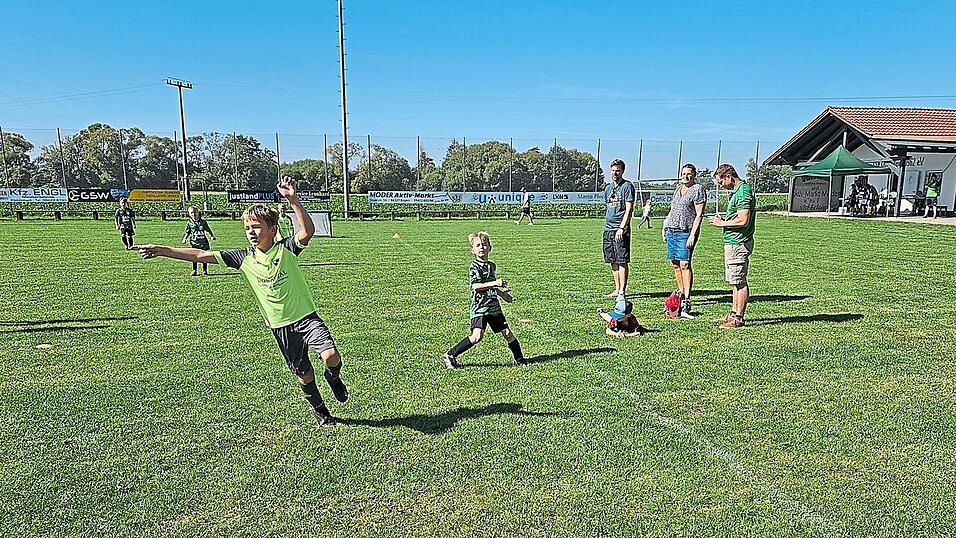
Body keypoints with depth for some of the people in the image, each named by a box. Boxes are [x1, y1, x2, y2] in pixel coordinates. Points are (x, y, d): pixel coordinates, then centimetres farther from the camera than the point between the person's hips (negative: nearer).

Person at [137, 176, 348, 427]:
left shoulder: (286, 248, -12)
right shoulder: (244, 257, -2)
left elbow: (308, 231, -33)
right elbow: (202, 255, -1)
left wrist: (293, 200, -44)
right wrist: (163, 250, -4)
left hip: (306, 316, -3)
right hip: (279, 325, 3)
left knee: (331, 356, -23)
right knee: (303, 372, 11)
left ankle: (333, 378, 14)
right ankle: (319, 410, 36)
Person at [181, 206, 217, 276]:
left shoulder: (203, 221, 5)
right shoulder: (189, 222, 5)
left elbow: (208, 229, 12)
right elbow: (187, 232, 11)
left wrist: (212, 236, 0)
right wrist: (184, 238, -1)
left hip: (203, 241, 0)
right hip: (194, 242, 0)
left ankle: (205, 270, 14)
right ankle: (194, 270, 9)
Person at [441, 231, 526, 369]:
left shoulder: (492, 266, 14)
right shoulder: (474, 267, -9)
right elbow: (476, 286, -23)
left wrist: (502, 293, 23)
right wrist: (495, 283, -27)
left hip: (494, 306, 7)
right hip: (479, 307, -7)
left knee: (507, 333, 6)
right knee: (477, 336, -18)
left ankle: (519, 358, 25)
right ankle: (449, 355, -7)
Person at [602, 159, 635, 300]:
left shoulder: (627, 186, -4)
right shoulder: (608, 187, 17)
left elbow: (629, 209, -11)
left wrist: (622, 228, -18)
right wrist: (607, 224, 18)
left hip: (621, 229, -7)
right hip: (608, 228, 7)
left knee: (622, 261, -7)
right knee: (613, 261, 10)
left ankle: (622, 291, -4)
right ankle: (617, 289, 17)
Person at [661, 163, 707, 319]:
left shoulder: (698, 189, -3)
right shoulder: (678, 189, 19)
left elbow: (699, 215, -9)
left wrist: (692, 235, -17)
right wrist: (664, 227, 19)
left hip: (685, 232, -7)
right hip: (671, 230, 7)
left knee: (684, 264, -14)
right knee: (675, 264, 8)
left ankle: (686, 302, -17)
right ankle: (681, 293, 20)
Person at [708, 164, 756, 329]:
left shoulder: (743, 192, -17)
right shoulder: (736, 191, 15)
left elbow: (743, 220, -24)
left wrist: (722, 223, -12)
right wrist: (722, 220, 11)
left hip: (738, 243, -11)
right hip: (732, 242, 11)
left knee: (740, 281, -4)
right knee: (735, 281, 16)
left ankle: (738, 318, 1)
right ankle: (734, 313, 25)